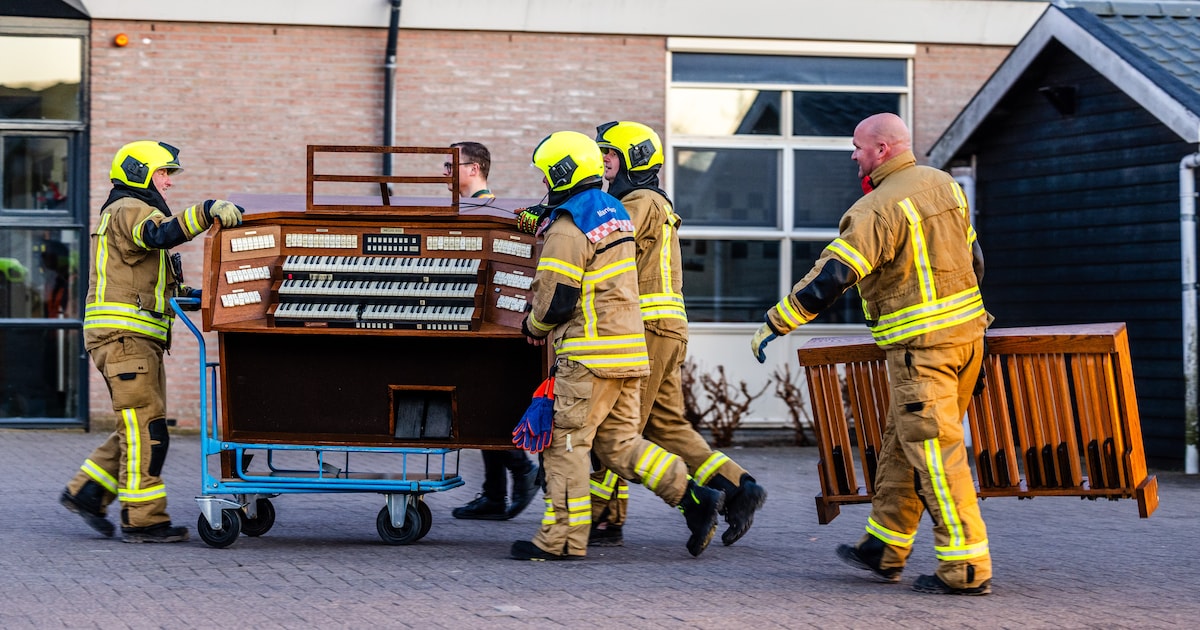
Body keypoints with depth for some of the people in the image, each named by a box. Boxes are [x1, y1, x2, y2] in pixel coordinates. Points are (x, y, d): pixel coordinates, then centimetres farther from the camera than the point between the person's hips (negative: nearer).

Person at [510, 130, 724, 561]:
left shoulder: (568, 230, -13)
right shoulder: (615, 213, 16)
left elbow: (557, 300, -14)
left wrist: (534, 326, 5)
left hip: (590, 355, -9)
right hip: (628, 346, 9)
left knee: (566, 441, -2)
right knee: (618, 442, 12)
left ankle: (562, 539, -1)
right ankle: (694, 497, 2)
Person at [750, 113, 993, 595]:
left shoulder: (879, 208, -15)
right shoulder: (944, 185, 11)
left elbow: (831, 276, -20)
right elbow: (972, 257, 22)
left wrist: (775, 324, -13)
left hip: (922, 346, -9)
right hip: (967, 334, 9)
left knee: (936, 454, -6)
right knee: (901, 445, 16)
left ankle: (966, 569, -6)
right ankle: (883, 551, 22)